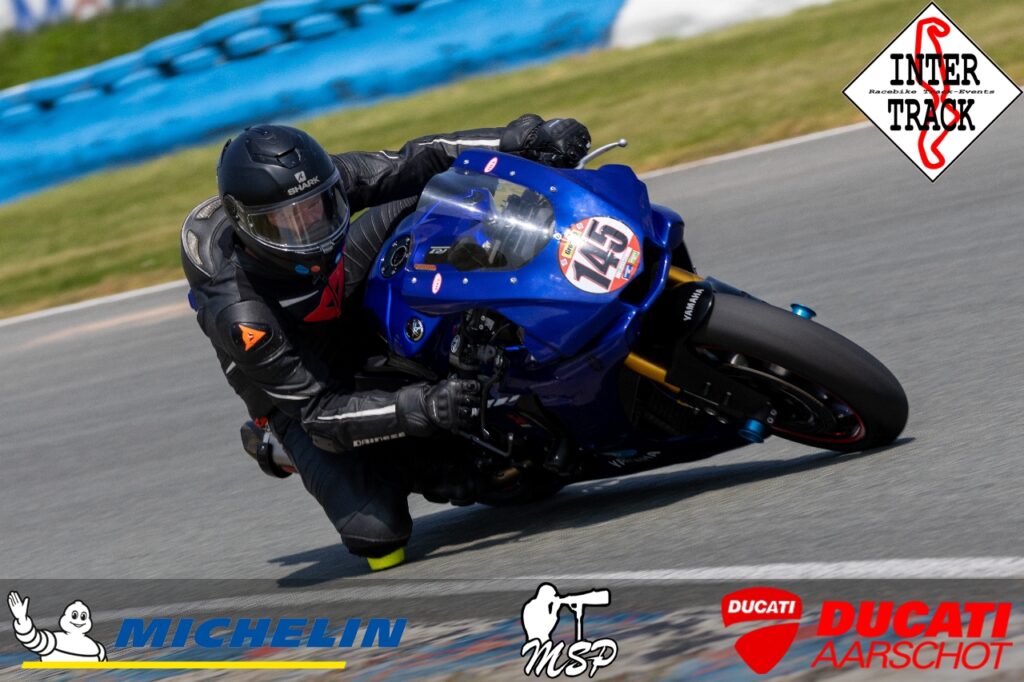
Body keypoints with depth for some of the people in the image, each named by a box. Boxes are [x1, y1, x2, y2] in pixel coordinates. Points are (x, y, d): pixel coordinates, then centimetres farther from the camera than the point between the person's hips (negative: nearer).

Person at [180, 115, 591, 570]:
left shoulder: (318, 182, -25)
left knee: (411, 201, -19)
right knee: (374, 530, -20)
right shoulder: (240, 315, -38)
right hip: (303, 391, -4)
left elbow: (410, 163, -16)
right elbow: (319, 409, -34)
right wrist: (420, 409, -47)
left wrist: (519, 139, -29)